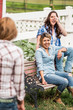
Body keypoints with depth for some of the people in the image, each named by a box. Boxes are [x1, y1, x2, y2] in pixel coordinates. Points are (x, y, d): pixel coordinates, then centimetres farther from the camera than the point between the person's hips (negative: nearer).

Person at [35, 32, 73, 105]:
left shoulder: (52, 48, 14)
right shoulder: (39, 51, -6)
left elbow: (64, 48, 25)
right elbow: (40, 66, -14)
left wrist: (60, 50, 2)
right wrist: (43, 79, -23)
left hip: (53, 72, 7)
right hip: (45, 74, -7)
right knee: (65, 81, -24)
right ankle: (56, 97, -3)